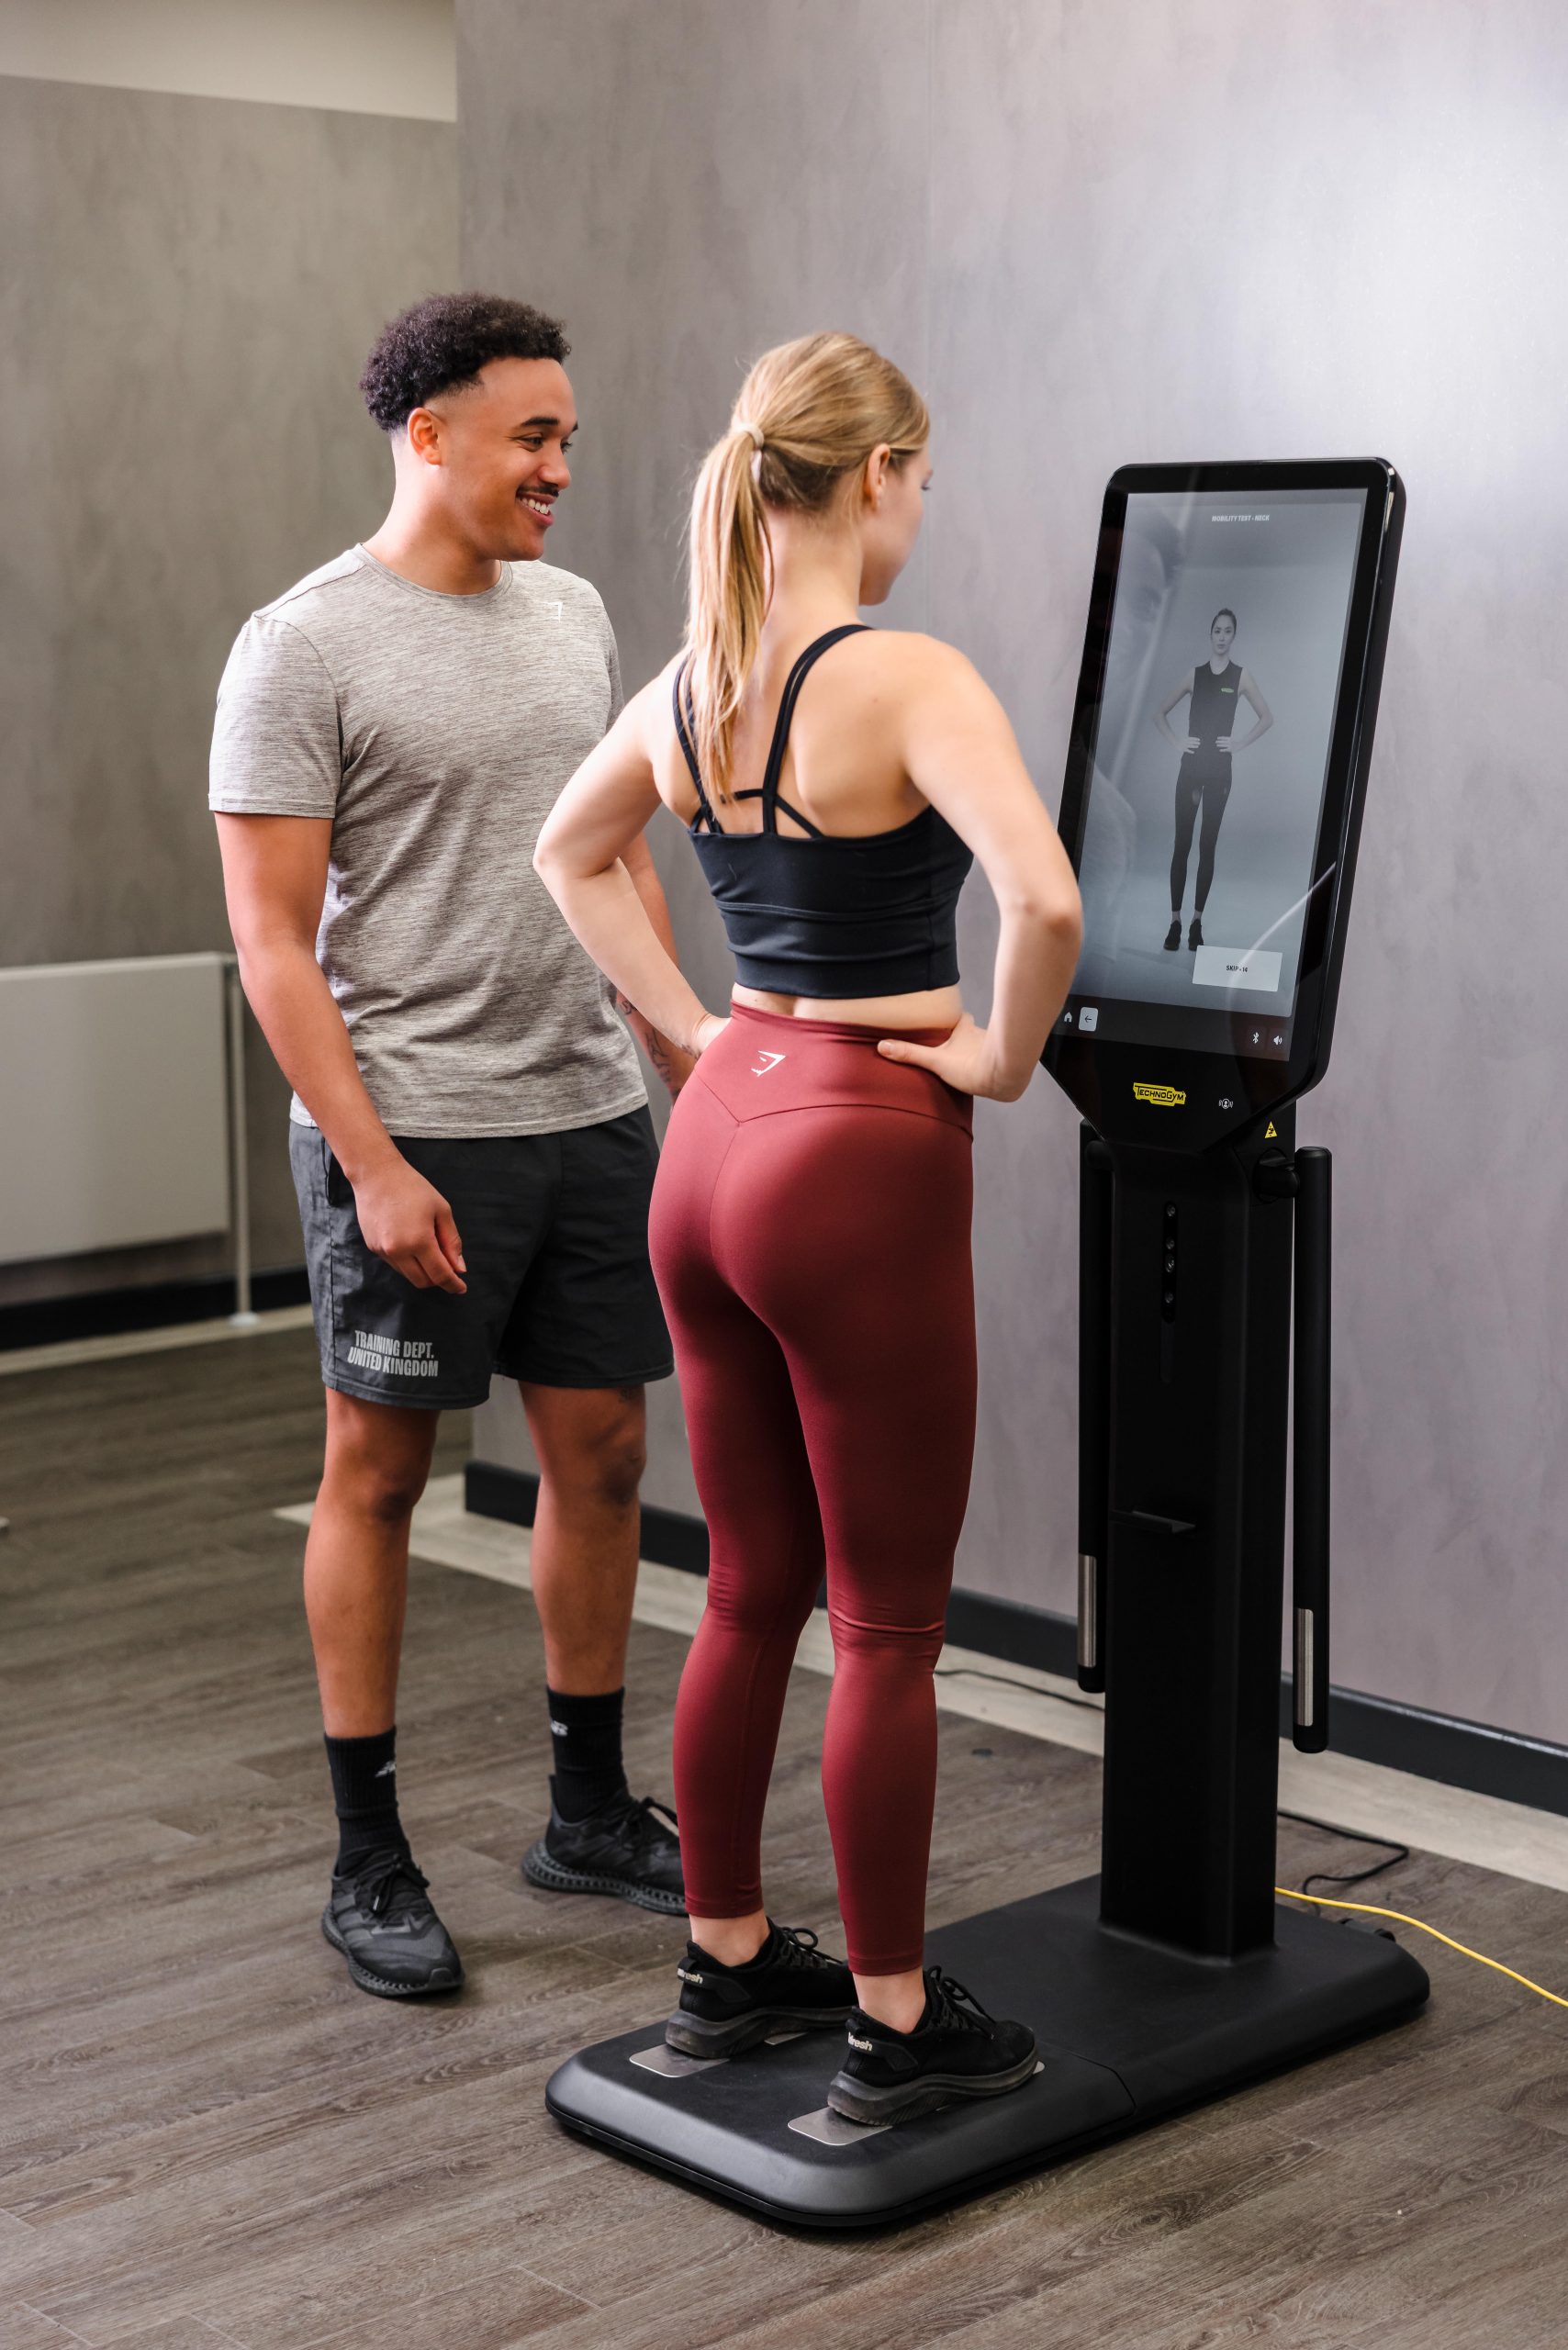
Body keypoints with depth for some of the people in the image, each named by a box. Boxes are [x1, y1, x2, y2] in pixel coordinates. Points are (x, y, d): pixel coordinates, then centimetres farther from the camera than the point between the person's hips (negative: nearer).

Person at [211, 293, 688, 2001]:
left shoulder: (573, 617, 10)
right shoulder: (307, 647, -11)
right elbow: (273, 937, -14)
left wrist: (691, 1067, 11)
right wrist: (375, 1164, -20)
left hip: (592, 1117, 7)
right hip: (415, 1136, -7)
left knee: (600, 1454, 11)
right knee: (380, 1474, 3)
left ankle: (589, 1809, 26)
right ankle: (368, 1859, 14)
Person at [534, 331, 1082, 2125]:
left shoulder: (689, 685, 7)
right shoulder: (903, 679, -16)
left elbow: (572, 853, 25)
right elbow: (1042, 898, -31)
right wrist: (1001, 1055, -13)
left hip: (715, 1145, 8)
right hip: (856, 1166, -8)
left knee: (751, 1595, 18)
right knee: (887, 1622, 4)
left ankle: (728, 1965, 30)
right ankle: (894, 2028, 15)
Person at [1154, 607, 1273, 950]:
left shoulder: (1241, 676, 2)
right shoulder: (1195, 674, 6)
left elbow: (1267, 718, 6)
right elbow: (1161, 713, 12)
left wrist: (1240, 743, -4)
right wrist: (1175, 742, -1)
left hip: (1219, 769, -1)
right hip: (1190, 767, 1)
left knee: (1207, 847, 2)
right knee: (1182, 844, -2)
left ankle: (1197, 922, 5)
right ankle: (1175, 921, 0)